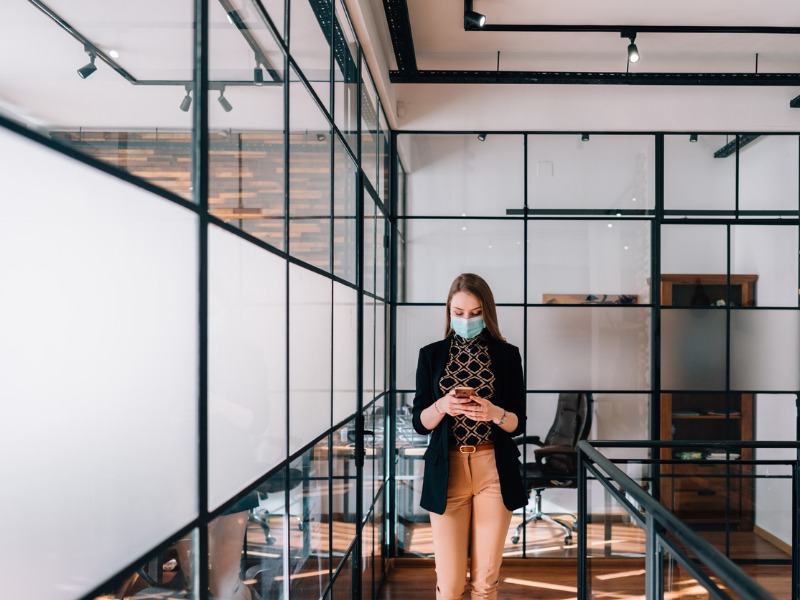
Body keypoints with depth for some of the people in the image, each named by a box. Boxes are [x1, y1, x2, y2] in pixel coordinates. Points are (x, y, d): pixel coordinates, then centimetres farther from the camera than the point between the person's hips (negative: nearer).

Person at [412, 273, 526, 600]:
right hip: (447, 470, 0)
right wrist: (442, 406, -17)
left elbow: (518, 424, 3)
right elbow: (419, 422, 4)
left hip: (494, 470, 0)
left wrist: (494, 413, -17)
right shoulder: (431, 354, 5)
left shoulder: (507, 354, 4)